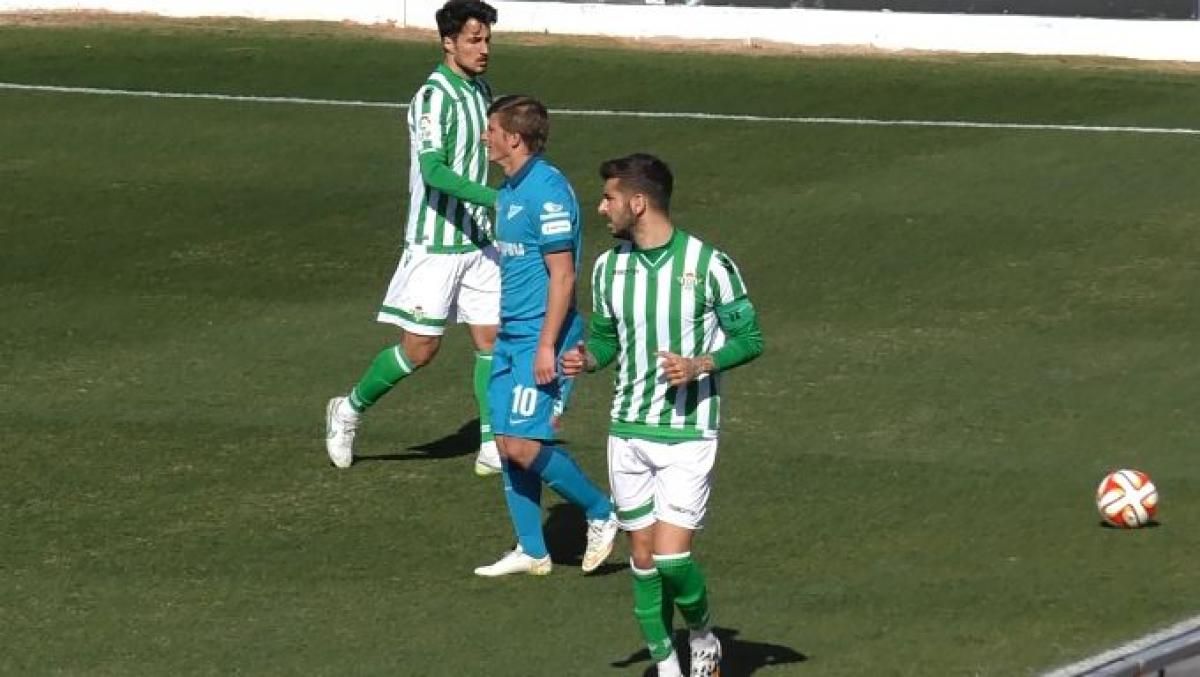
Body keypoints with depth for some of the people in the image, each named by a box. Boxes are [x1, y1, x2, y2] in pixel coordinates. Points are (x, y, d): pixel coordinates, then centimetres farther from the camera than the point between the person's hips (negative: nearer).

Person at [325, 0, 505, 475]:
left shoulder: (481, 92, 9)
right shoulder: (434, 96, -18)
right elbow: (433, 170, -29)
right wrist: (494, 198, -36)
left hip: (476, 239, 8)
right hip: (434, 243, -8)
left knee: (490, 339, 3)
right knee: (420, 348, -2)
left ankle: (493, 448, 7)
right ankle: (350, 410, 20)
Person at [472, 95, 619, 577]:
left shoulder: (547, 190, -16)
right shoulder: (509, 191, 13)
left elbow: (562, 275, -19)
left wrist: (546, 346, -22)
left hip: (540, 338, -9)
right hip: (511, 337, 9)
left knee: (523, 444, -13)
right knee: (508, 444, 7)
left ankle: (602, 514, 3)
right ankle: (531, 551, 14)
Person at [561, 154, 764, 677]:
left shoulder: (709, 265, -11)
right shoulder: (608, 267, 4)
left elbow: (749, 339, -3)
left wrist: (698, 365, -19)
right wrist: (587, 358, -5)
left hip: (688, 435, -5)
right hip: (628, 432, 5)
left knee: (672, 556, -13)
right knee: (642, 555, 7)